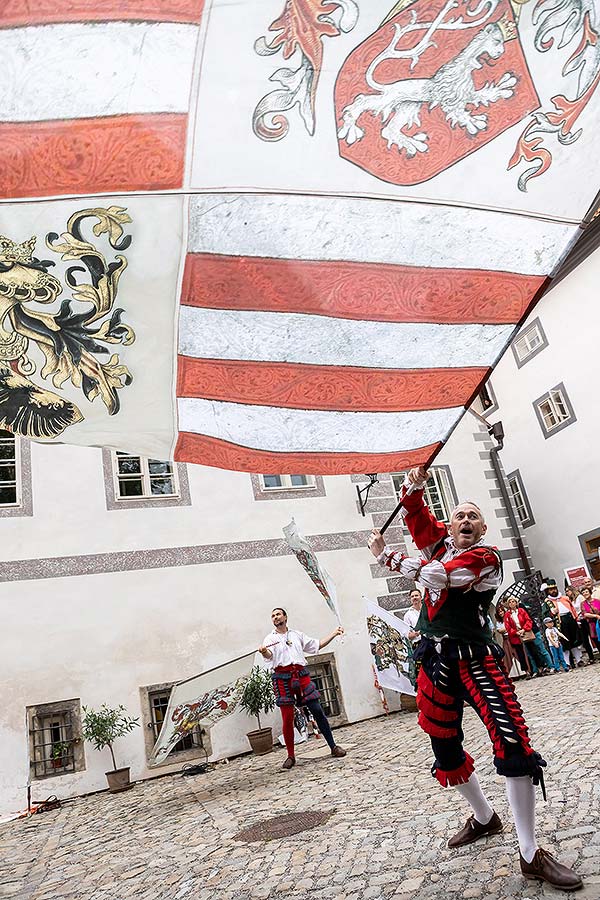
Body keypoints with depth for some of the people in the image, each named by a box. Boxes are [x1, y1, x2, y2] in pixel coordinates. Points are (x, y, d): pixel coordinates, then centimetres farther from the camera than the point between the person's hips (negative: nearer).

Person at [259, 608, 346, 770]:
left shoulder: (297, 635, 20)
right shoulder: (270, 638, 9)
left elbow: (317, 644, 24)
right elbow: (269, 654, -11)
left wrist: (334, 634, 18)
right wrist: (264, 652, -35)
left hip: (301, 674, 2)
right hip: (282, 677, -2)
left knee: (317, 710, -2)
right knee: (287, 718, -4)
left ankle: (333, 747, 9)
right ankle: (291, 756, 9)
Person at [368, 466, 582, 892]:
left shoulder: (485, 557, -12)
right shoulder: (440, 540, 8)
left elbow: (434, 576, -22)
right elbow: (414, 511, 10)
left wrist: (385, 555, -11)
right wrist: (415, 481, -11)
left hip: (474, 658, -6)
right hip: (435, 660, 6)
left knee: (513, 744, -16)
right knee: (445, 746, 15)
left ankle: (531, 855, -2)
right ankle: (484, 817, 39)